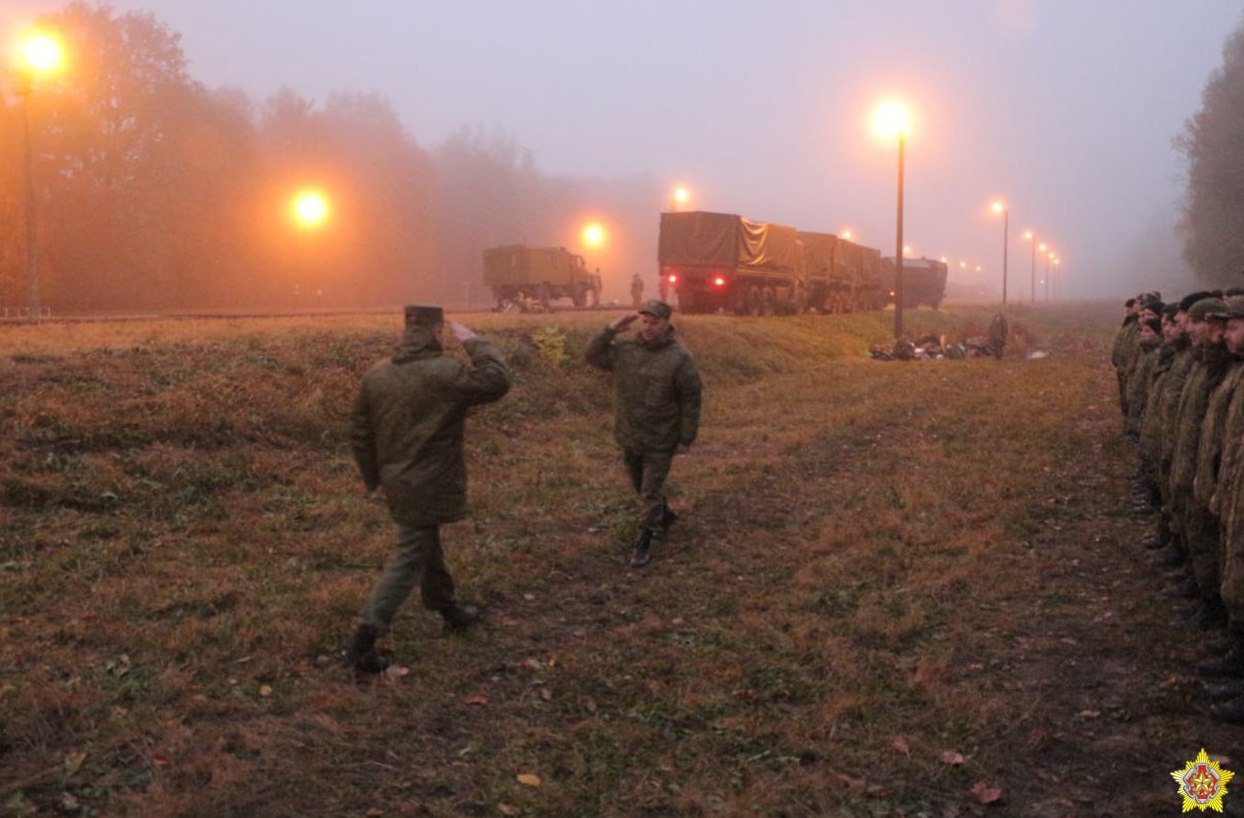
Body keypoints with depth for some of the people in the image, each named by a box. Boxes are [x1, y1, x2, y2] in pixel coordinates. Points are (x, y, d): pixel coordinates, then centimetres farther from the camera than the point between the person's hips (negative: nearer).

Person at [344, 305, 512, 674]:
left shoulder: (377, 374, 2)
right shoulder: (446, 373, -20)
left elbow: (360, 433, 8)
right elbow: (497, 381, -18)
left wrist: (373, 477, 19)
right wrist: (475, 343, -7)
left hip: (396, 483, 8)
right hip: (430, 487, -7)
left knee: (427, 545, 24)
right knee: (409, 558, -2)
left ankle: (448, 608, 43)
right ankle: (365, 639, -8)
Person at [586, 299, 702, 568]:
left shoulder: (679, 359, -16)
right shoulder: (625, 350, -2)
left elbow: (690, 401, -12)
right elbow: (593, 356, 5)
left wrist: (686, 438, -11)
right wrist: (611, 330, -8)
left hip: (660, 441, -6)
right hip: (629, 437, 6)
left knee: (650, 492, 0)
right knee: (640, 486, 23)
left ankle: (643, 543, 10)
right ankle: (665, 515, 47)